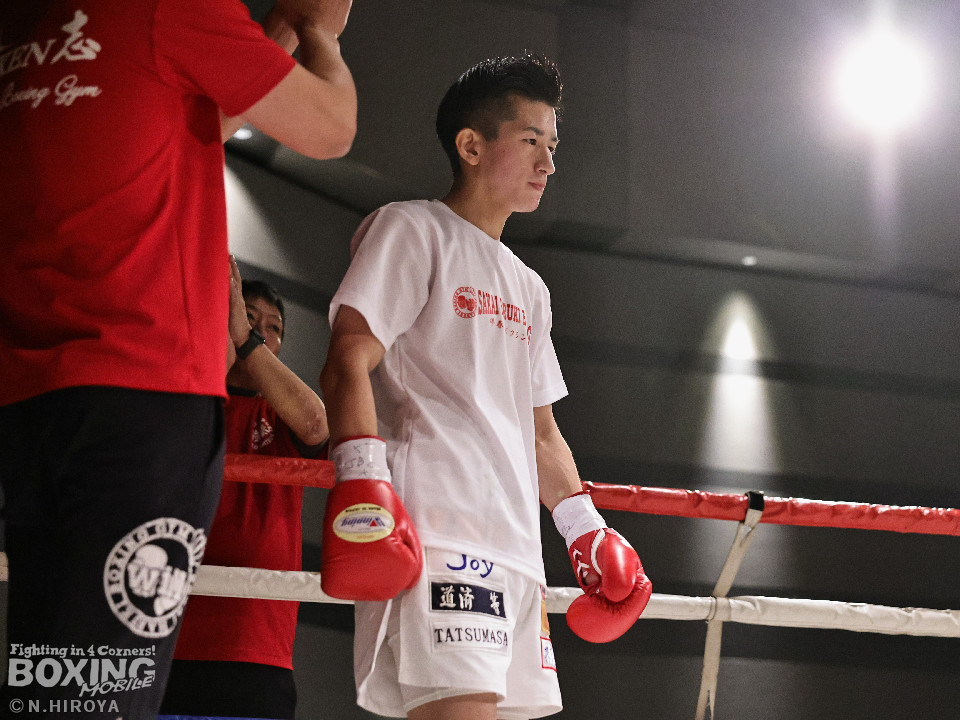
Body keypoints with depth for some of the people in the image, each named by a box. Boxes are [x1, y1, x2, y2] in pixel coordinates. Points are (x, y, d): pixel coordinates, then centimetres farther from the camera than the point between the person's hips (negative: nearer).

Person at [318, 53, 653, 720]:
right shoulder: (410, 229, 5)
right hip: (432, 530, -8)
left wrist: (587, 533, 24)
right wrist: (364, 488, -19)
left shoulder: (530, 289, 28)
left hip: (517, 543, 8)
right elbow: (349, 362, -6)